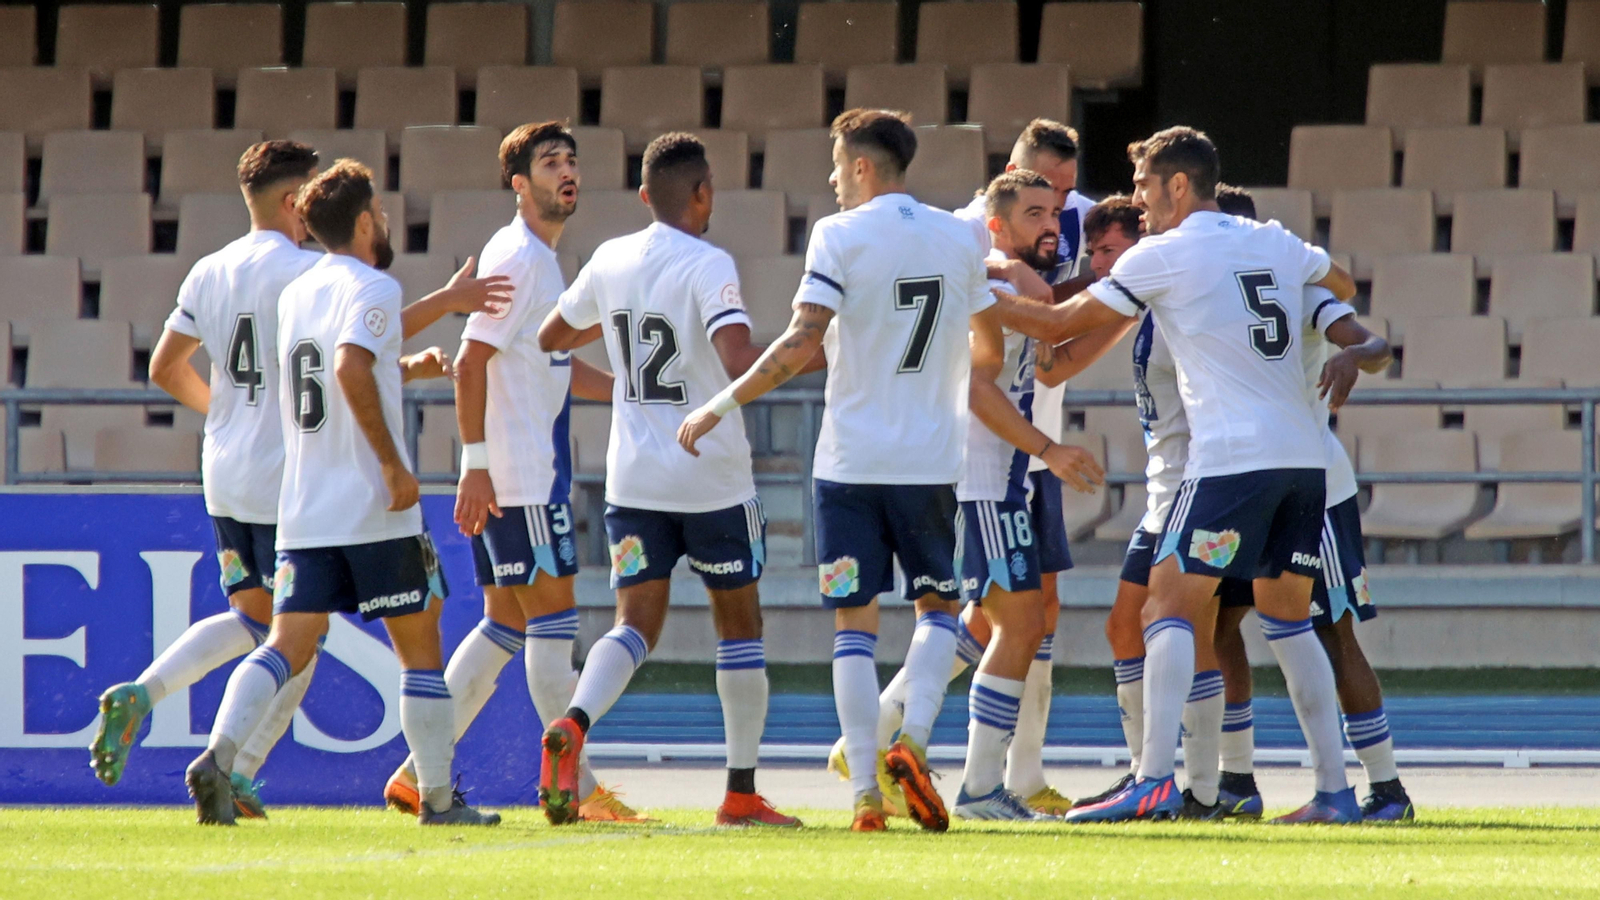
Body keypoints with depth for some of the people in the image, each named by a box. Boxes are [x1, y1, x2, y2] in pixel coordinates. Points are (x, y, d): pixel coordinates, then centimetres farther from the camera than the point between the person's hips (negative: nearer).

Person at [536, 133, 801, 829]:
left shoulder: (610, 262, 4)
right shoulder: (708, 267, -14)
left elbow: (551, 337, 20)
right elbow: (740, 363, -27)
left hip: (633, 479, 4)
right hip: (713, 480, -4)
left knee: (637, 622, 3)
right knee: (739, 623, 11)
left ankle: (572, 726, -28)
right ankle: (741, 792, 13)